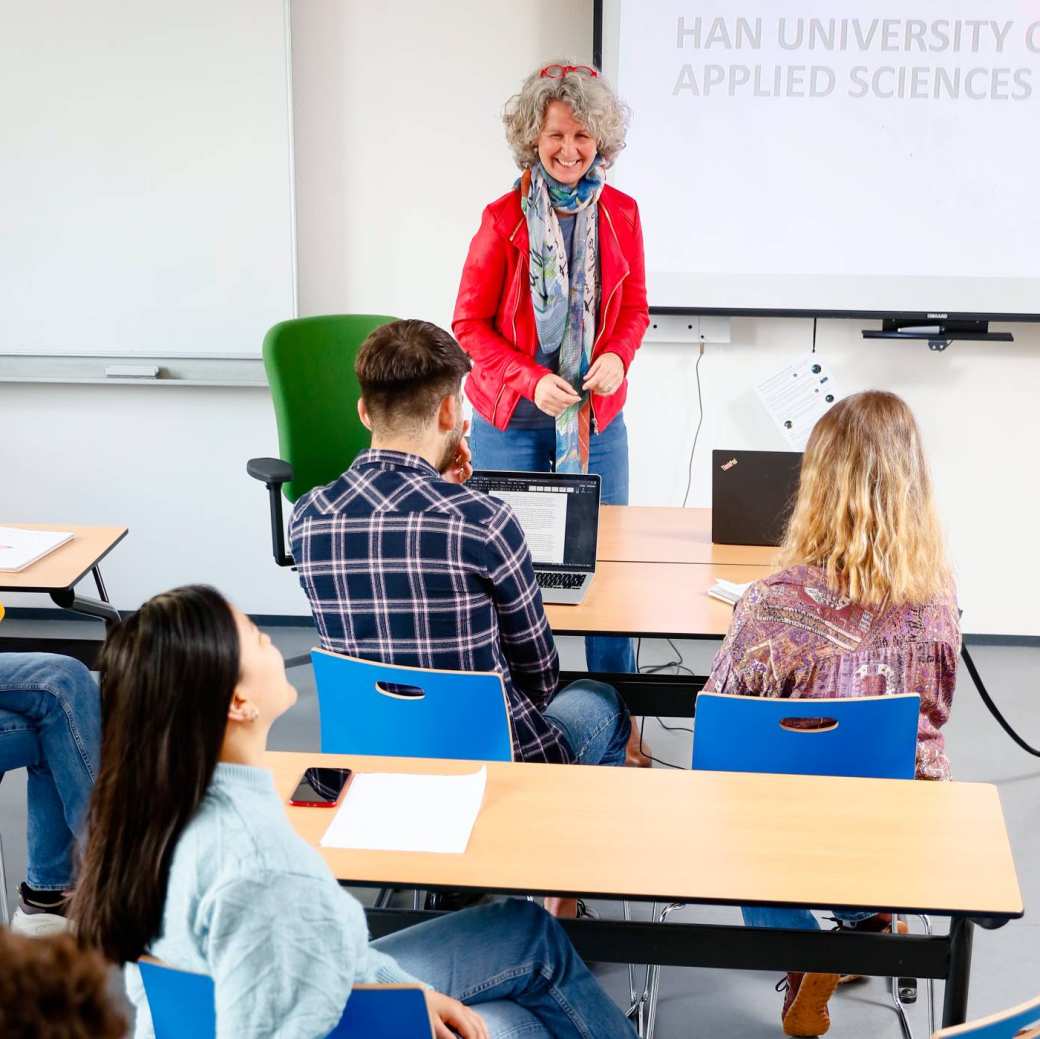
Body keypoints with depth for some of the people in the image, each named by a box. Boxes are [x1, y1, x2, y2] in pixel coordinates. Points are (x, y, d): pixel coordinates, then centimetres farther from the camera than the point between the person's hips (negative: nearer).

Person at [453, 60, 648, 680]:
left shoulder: (621, 214, 3)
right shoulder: (504, 219, -7)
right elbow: (470, 323, -3)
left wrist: (618, 357, -9)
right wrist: (532, 380, -16)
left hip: (597, 415, 3)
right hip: (511, 418, -3)